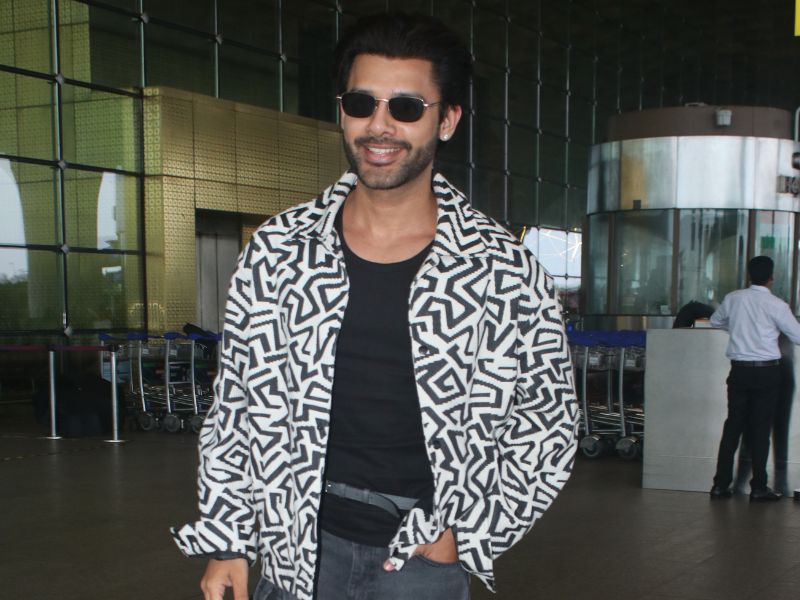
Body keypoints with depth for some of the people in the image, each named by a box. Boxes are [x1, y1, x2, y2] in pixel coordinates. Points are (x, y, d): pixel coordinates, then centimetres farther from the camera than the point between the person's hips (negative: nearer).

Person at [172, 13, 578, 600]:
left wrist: (468, 534, -7)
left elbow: (548, 429, -1)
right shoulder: (276, 251, -2)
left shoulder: (506, 272, -8)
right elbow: (236, 404, 5)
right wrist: (225, 539, 3)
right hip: (297, 548, 2)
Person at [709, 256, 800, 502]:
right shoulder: (776, 305, -9)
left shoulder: (733, 298, 2)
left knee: (733, 426, 8)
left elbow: (715, 321, 20)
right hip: (766, 371, -3)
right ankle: (758, 488, 5)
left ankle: (721, 484, 9)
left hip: (739, 370, 3)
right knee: (760, 430, 2)